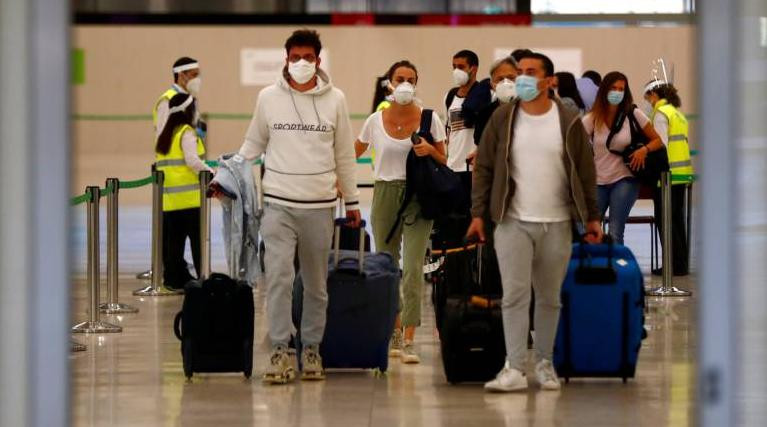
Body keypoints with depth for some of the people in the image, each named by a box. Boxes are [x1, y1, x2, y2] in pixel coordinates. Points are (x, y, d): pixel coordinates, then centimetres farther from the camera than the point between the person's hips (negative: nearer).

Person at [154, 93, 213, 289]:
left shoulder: (164, 135, 13)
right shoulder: (187, 133, -9)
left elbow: (159, 164, 14)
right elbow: (192, 161, -20)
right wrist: (210, 173, -8)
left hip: (169, 199, 7)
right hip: (190, 199, -7)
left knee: (173, 241, 10)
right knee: (199, 242, 0)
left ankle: (174, 279, 12)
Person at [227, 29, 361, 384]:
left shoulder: (334, 99, 4)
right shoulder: (268, 97, 3)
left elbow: (344, 155, 11)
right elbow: (253, 145, 13)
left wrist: (352, 200, 13)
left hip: (319, 206, 1)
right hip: (278, 204, -1)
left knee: (316, 283, 8)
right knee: (278, 275, -13)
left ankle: (311, 349, 18)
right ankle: (279, 350, -10)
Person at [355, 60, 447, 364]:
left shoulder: (429, 119, 0)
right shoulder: (376, 121, 4)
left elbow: (444, 160, 6)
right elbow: (353, 154, 16)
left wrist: (429, 150, -14)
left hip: (417, 196, -3)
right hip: (385, 193, 3)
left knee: (413, 268, -12)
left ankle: (408, 340, -14)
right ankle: (393, 333, 23)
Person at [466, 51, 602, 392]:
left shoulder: (569, 123, 1)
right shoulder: (503, 119, 2)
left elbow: (585, 172, 6)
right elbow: (484, 168, 4)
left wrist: (592, 217, 4)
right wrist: (478, 214, -1)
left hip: (557, 224, 1)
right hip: (513, 222, -1)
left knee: (549, 297, 8)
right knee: (514, 294, -8)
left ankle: (544, 363, 19)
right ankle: (515, 368, -9)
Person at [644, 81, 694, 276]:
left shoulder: (661, 114, -9)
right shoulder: (677, 113, 17)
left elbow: (661, 145, -16)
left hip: (668, 174, -9)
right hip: (683, 172, 9)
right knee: (677, 218, 13)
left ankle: (675, 265, -4)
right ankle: (682, 263, 15)